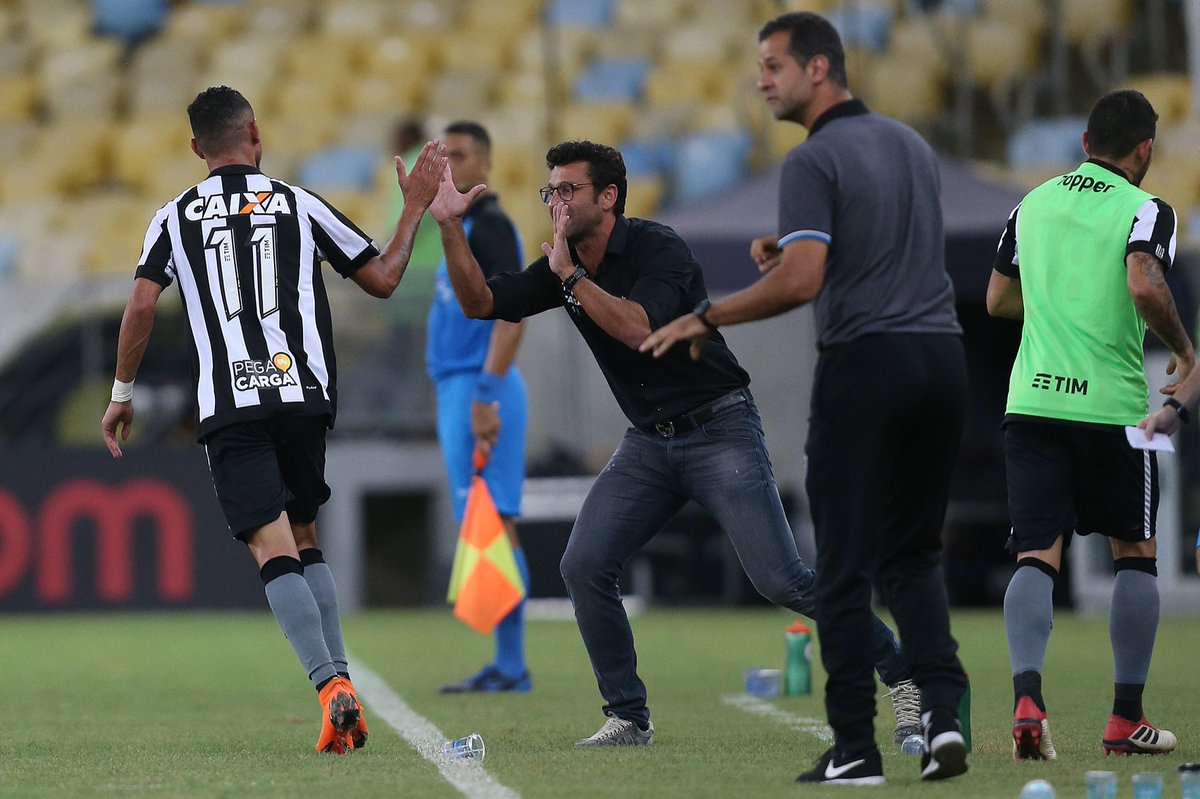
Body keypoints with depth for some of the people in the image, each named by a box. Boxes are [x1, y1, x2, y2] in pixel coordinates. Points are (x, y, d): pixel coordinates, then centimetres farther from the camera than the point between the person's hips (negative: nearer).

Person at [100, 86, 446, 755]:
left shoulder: (176, 218, 7)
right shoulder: (300, 205, 8)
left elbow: (142, 305, 0)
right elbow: (382, 279, 12)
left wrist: (123, 393, 11)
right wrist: (417, 207, 25)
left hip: (231, 410, -2)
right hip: (305, 395, 2)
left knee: (274, 548, -8)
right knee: (306, 541, 18)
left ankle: (330, 685, -26)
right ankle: (341, 680, 7)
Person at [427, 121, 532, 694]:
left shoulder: (490, 226, -10)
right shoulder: (461, 229, 20)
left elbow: (510, 314, -19)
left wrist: (485, 395, -24)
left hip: (481, 390, -10)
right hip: (457, 389, 10)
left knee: (495, 527, -11)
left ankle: (511, 667, -12)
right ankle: (505, 665, 9)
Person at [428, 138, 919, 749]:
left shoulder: (657, 247, -15)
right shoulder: (559, 267, 6)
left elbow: (639, 329, -29)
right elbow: (480, 302, 1)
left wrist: (572, 275, -23)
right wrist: (449, 224, -9)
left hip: (719, 429, -7)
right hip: (648, 442, 7)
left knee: (780, 580, -14)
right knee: (583, 567, -9)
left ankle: (902, 670, -1)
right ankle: (629, 719, 2)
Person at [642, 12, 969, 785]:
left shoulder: (815, 161, -9)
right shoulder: (911, 144, 15)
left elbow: (801, 282, -19)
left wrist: (706, 319, -8)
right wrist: (793, 250, 21)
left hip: (865, 364, -6)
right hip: (940, 354, 6)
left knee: (846, 568, 2)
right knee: (914, 554, 14)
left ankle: (855, 749, 1)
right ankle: (944, 710, -5)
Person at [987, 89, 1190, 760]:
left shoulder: (1035, 203, 14)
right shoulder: (1146, 210, -4)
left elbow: (998, 300, 22)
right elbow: (1145, 285, -22)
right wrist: (1182, 347, -6)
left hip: (1032, 400, 4)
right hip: (1112, 405, -3)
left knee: (1037, 556, 0)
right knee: (1136, 553, 13)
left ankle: (1027, 699, -23)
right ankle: (1127, 719, 14)